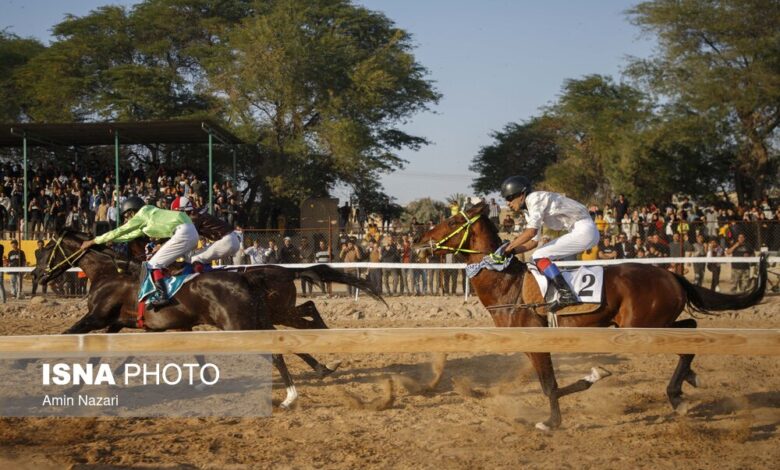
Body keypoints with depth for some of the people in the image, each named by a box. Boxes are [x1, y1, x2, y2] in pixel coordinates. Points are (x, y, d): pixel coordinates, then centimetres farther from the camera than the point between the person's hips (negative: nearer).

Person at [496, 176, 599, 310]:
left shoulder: (535, 199, -11)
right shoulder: (530, 209, 18)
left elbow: (531, 232, -23)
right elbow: (533, 242, 21)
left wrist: (508, 248, -16)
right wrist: (512, 251, 9)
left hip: (584, 230, -10)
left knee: (538, 257, -13)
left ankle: (566, 294, -21)